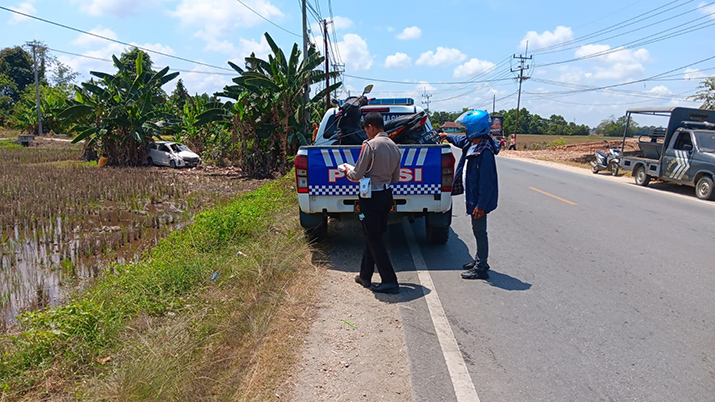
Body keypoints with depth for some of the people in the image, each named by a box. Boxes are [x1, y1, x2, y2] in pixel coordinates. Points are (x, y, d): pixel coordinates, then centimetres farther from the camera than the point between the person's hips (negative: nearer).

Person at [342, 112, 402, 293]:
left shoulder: (370, 145, -16)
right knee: (373, 236, 17)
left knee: (374, 239, 0)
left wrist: (348, 171, 6)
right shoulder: (394, 147, 8)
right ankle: (365, 275, 28)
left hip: (371, 197, -8)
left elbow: (357, 175, -14)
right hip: (386, 195, 8)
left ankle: (390, 281, 1)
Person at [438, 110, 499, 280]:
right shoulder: (471, 143, 5)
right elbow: (461, 140, 32)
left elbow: (486, 181, -26)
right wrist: (447, 136, 49)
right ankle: (479, 260, 33)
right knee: (477, 230, 19)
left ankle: (481, 269, 7)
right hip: (472, 196, 10)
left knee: (479, 231, -2)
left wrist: (481, 205, -25)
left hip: (479, 199, -10)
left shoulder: (485, 151, -25)